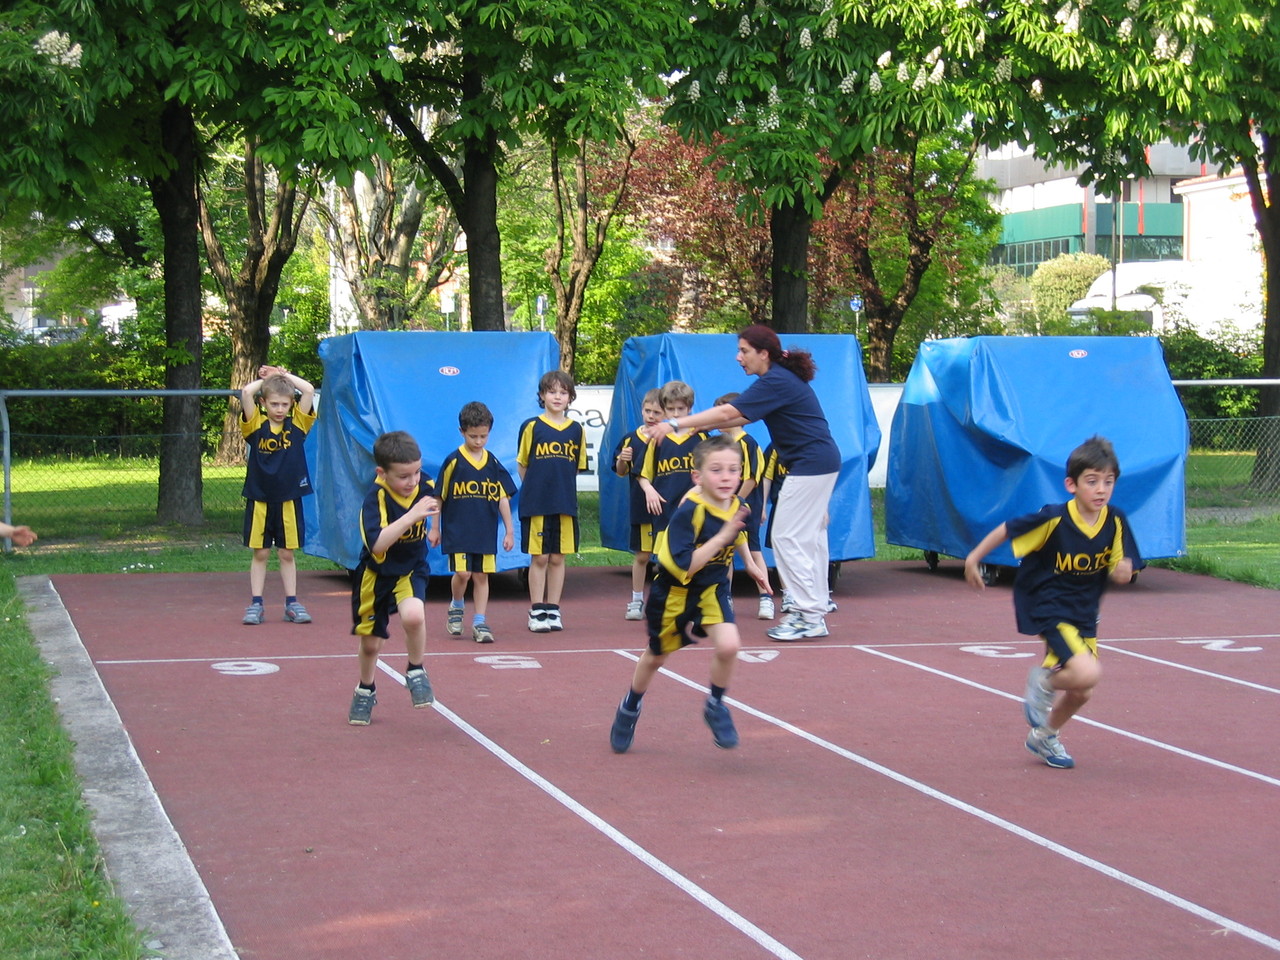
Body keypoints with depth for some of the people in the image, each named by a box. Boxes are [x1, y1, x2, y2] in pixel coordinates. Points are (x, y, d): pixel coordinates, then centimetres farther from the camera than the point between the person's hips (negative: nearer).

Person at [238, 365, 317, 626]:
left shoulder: (297, 424, 1)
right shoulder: (256, 425, -2)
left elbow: (309, 390, -7)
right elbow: (246, 393, -15)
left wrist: (283, 375, 3)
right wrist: (265, 379, 2)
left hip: (288, 500, 1)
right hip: (259, 499, -1)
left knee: (287, 554, 9)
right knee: (260, 553, 6)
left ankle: (292, 604, 14)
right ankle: (256, 604, 11)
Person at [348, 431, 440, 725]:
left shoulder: (425, 486, -13)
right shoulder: (375, 499, -26)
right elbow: (377, 544, -41)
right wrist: (412, 515, -45)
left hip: (412, 569, 1)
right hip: (376, 573, -1)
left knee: (413, 615, -31)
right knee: (370, 643, 12)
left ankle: (416, 671, -3)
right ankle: (366, 691, 43)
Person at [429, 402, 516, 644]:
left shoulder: (493, 463, 4)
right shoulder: (453, 461, -4)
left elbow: (503, 497, 9)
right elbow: (439, 496, 2)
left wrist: (509, 530, 7)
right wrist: (435, 528, 5)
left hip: (486, 532, 3)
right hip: (457, 530, -3)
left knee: (481, 576, 4)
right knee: (462, 572, -11)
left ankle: (480, 623, 10)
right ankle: (456, 608, 16)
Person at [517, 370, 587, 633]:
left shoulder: (576, 430, 6)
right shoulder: (532, 427, -1)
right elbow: (522, 464, 5)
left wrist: (561, 487, 8)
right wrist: (535, 490, 4)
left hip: (566, 504, 3)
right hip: (536, 504, -2)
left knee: (557, 558, 7)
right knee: (539, 558, 1)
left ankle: (553, 611, 15)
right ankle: (536, 612, 8)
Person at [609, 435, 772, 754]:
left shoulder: (737, 506, -11)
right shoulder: (689, 511, -31)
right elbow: (685, 565, -37)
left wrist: (751, 565, 9)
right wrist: (721, 537, -40)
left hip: (713, 587, 3)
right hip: (674, 591, -3)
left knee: (728, 645, -23)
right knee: (657, 656, 17)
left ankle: (716, 706, 5)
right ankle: (630, 708, 46)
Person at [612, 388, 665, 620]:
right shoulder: (631, 439, 2)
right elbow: (621, 472, 9)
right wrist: (623, 460, -12)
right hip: (640, 507, 2)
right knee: (641, 556, 10)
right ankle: (636, 601, 20)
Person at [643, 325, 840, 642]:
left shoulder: (776, 382, -18)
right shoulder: (781, 378, 13)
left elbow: (728, 412, -23)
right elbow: (744, 416, 19)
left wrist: (675, 424, -23)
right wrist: (703, 425, 13)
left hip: (811, 465, -10)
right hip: (820, 463, 10)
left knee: (788, 538, -7)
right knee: (810, 537, 13)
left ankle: (809, 617, -5)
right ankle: (815, 612, 18)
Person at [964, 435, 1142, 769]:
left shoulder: (1116, 521, -10)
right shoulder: (1054, 519, -23)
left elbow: (1120, 571, -2)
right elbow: (1007, 529, -10)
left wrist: (1122, 571, -25)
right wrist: (974, 557, -3)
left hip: (1083, 613, 6)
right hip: (1047, 607, -6)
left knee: (1081, 693, 13)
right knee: (1086, 674, -25)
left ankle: (1044, 736, 42)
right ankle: (1043, 681, 9)